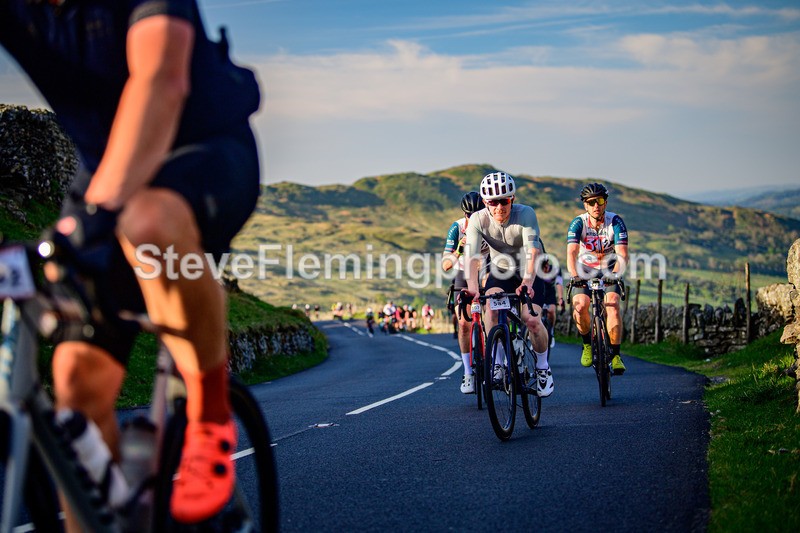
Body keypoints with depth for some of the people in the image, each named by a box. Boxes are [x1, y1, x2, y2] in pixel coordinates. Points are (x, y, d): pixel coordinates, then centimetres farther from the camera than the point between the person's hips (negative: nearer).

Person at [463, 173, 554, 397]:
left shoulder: (525, 214, -26)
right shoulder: (478, 220, -20)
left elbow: (532, 251, -37)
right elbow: (472, 254, -31)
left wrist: (528, 281, -53)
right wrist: (472, 284, -49)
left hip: (528, 274, -2)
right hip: (500, 273, 2)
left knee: (532, 320, -20)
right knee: (491, 308, -27)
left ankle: (543, 367, 6)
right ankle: (496, 364, -13)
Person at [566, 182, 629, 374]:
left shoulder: (615, 222, -19)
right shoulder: (578, 223, -18)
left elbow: (622, 255, -28)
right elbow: (571, 253, -30)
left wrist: (615, 274, -48)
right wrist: (574, 276, -48)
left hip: (609, 271, 0)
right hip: (585, 272, 1)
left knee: (612, 307, -23)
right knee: (579, 307, -22)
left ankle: (615, 355, -14)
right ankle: (588, 344, 5)